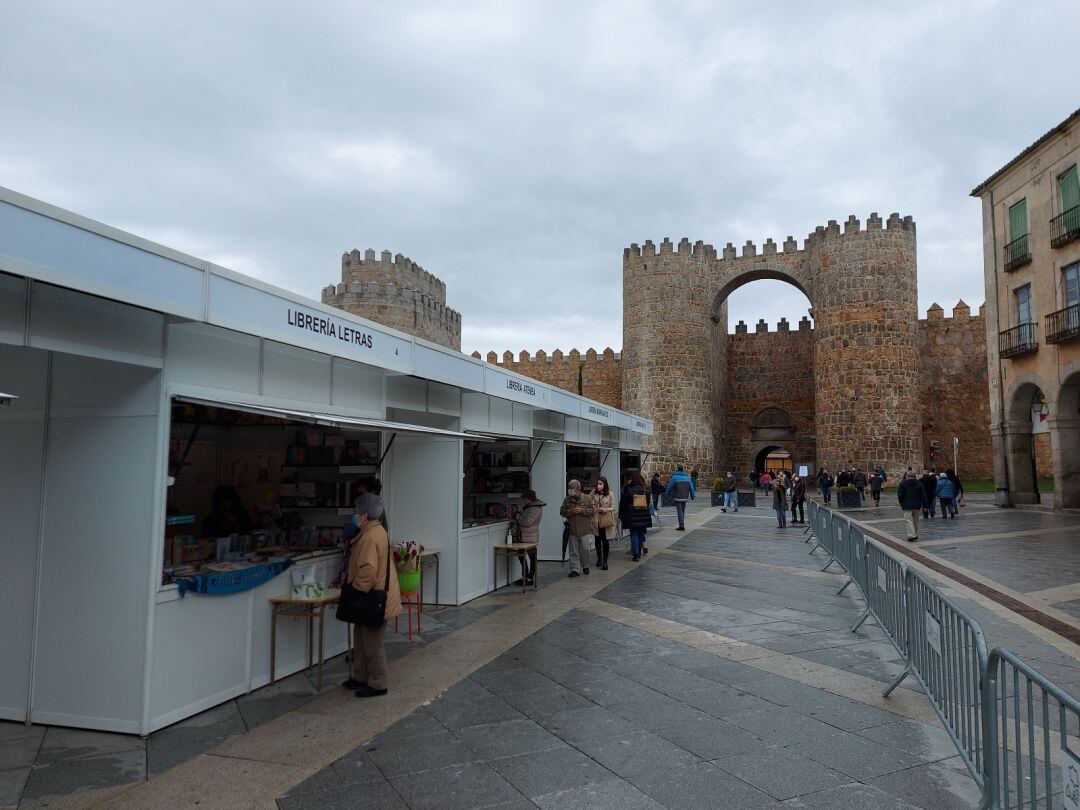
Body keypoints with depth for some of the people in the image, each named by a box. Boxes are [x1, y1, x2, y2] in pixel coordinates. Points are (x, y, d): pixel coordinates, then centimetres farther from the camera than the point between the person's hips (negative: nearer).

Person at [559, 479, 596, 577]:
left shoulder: (587, 498, -1)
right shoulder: (567, 500, 5)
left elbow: (593, 510, -4)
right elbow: (562, 511, 7)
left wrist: (582, 510, -16)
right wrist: (570, 512, -13)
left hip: (584, 530, -2)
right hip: (572, 530, 2)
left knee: (584, 549, 6)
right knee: (574, 551, 3)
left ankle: (585, 566, 28)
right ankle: (575, 569, 9)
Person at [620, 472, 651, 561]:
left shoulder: (627, 490, -8)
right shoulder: (645, 490, 4)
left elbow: (623, 504, -4)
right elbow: (648, 503, 13)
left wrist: (621, 516, 5)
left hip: (632, 517, -4)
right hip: (643, 517, 4)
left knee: (634, 535, -1)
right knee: (641, 534, 14)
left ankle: (636, 555, -5)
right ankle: (639, 553, 23)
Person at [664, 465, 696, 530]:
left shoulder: (675, 477, -8)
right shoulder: (687, 477, 5)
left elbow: (670, 486, 0)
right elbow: (691, 488, 7)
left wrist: (666, 493, 16)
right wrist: (693, 496, 16)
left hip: (678, 498, -5)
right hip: (685, 498, 5)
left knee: (679, 512, -3)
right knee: (683, 511, 15)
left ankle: (681, 526, -9)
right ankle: (682, 525, 19)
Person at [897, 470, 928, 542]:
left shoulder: (903, 483, -5)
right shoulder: (919, 483, 6)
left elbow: (899, 494, -7)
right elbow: (923, 495, 6)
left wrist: (901, 503, 7)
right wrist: (924, 505, 10)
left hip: (907, 506, -4)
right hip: (917, 506, 4)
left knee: (908, 520, -4)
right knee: (915, 521, 16)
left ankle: (912, 535, -14)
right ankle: (916, 535, 23)